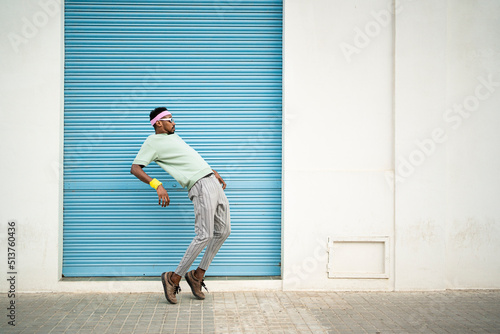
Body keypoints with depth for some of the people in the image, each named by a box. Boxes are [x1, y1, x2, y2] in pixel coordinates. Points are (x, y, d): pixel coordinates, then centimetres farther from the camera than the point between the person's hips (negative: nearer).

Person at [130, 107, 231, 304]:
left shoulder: (174, 137, 24)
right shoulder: (153, 142, -2)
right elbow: (135, 168, -12)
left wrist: (214, 173, 32)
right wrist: (157, 185, -27)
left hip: (212, 182, 9)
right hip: (200, 186, -9)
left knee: (223, 231, 8)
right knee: (204, 235, -15)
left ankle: (197, 275, 16)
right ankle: (173, 279, -4)